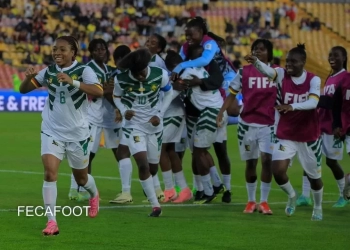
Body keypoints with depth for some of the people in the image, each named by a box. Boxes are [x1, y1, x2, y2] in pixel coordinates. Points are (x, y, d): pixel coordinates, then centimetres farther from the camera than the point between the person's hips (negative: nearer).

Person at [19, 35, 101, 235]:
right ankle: (51, 221, -15)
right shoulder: (48, 72, -1)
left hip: (78, 133, -2)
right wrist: (29, 77, -19)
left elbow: (99, 92, -29)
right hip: (52, 132, 2)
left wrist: (73, 82, -40)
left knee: (81, 177, 16)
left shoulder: (84, 71, -12)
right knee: (50, 173, -17)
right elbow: (24, 90, 4)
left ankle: (94, 194, 52)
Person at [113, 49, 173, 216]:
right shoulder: (121, 79, -17)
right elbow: (116, 96, 3)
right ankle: (155, 205, -9)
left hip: (154, 125, 2)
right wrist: (124, 111, -17)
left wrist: (160, 114, -6)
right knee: (143, 165, -16)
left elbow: (169, 92, 4)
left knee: (153, 166, 10)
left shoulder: (160, 75, -16)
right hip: (134, 125, -2)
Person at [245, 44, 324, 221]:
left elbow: (313, 102, -30)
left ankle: (318, 208, 39)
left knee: (314, 175, 12)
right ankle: (291, 196, 17)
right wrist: (256, 62, -57)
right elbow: (268, 71, -34)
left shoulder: (313, 80, -12)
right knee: (277, 170, -15)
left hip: (309, 136, -1)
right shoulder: (282, 75, -11)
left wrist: (292, 106, -47)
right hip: (285, 135, 1)